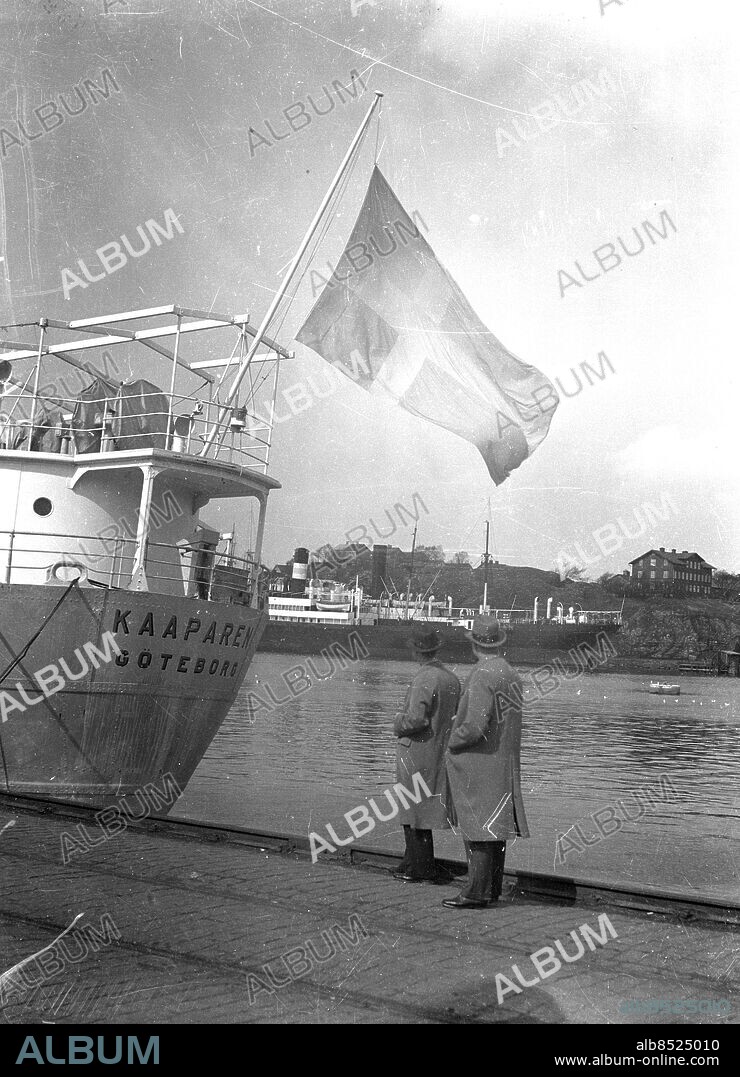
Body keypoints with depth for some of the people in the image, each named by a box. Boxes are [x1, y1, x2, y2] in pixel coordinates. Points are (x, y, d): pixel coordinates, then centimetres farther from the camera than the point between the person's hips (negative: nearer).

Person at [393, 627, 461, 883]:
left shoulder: (424, 680, -19)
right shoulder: (452, 679, 5)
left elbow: (416, 719, -26)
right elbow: (456, 717, 10)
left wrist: (398, 725, -7)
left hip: (415, 754, -8)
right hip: (439, 754, 8)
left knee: (414, 812, 2)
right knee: (423, 810, 17)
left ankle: (423, 869, 8)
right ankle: (412, 863, 25)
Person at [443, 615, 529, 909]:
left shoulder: (482, 678, -19)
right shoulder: (512, 675, 9)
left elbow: (475, 727, -26)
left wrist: (453, 741, -8)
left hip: (477, 763, -9)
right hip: (504, 762, 9)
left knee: (478, 827, -6)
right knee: (494, 825, 12)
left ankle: (477, 892, -5)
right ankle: (493, 889, 18)